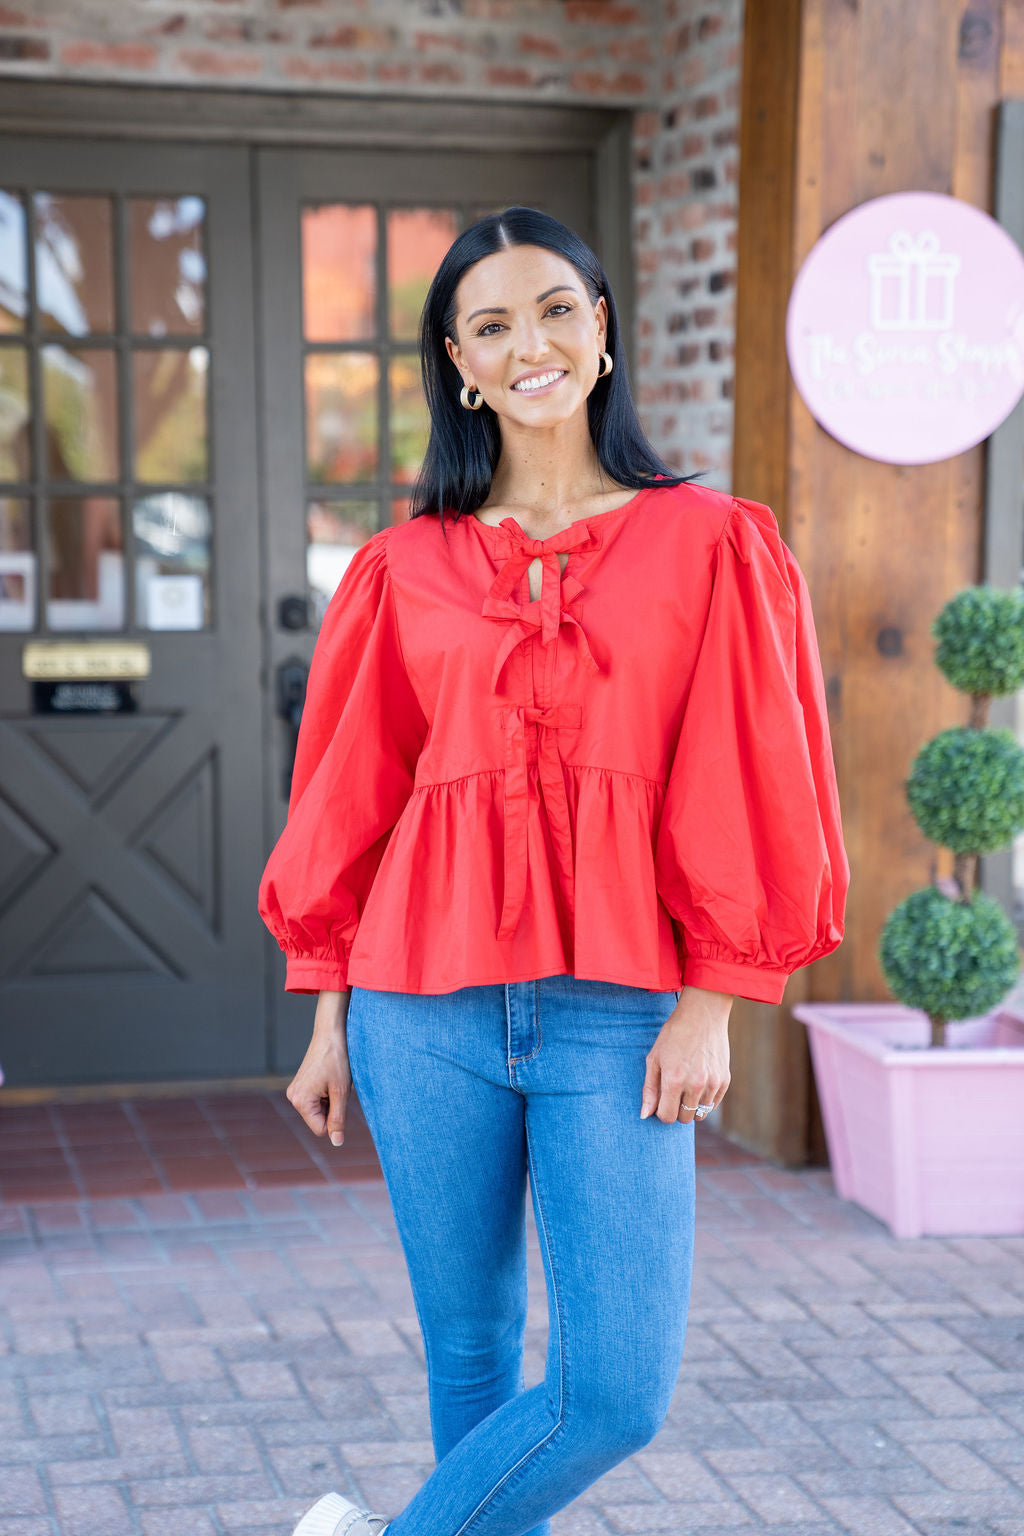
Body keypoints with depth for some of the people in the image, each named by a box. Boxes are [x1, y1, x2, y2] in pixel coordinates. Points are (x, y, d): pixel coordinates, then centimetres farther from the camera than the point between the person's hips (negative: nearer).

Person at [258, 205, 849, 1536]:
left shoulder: (709, 544, 3)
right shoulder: (405, 567, 7)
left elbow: (741, 785, 1)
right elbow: (347, 800, 11)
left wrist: (709, 1005, -6)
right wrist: (328, 1015, 8)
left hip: (617, 1013, -1)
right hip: (426, 1007, 1)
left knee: (620, 1393, -7)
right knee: (472, 1358, 10)